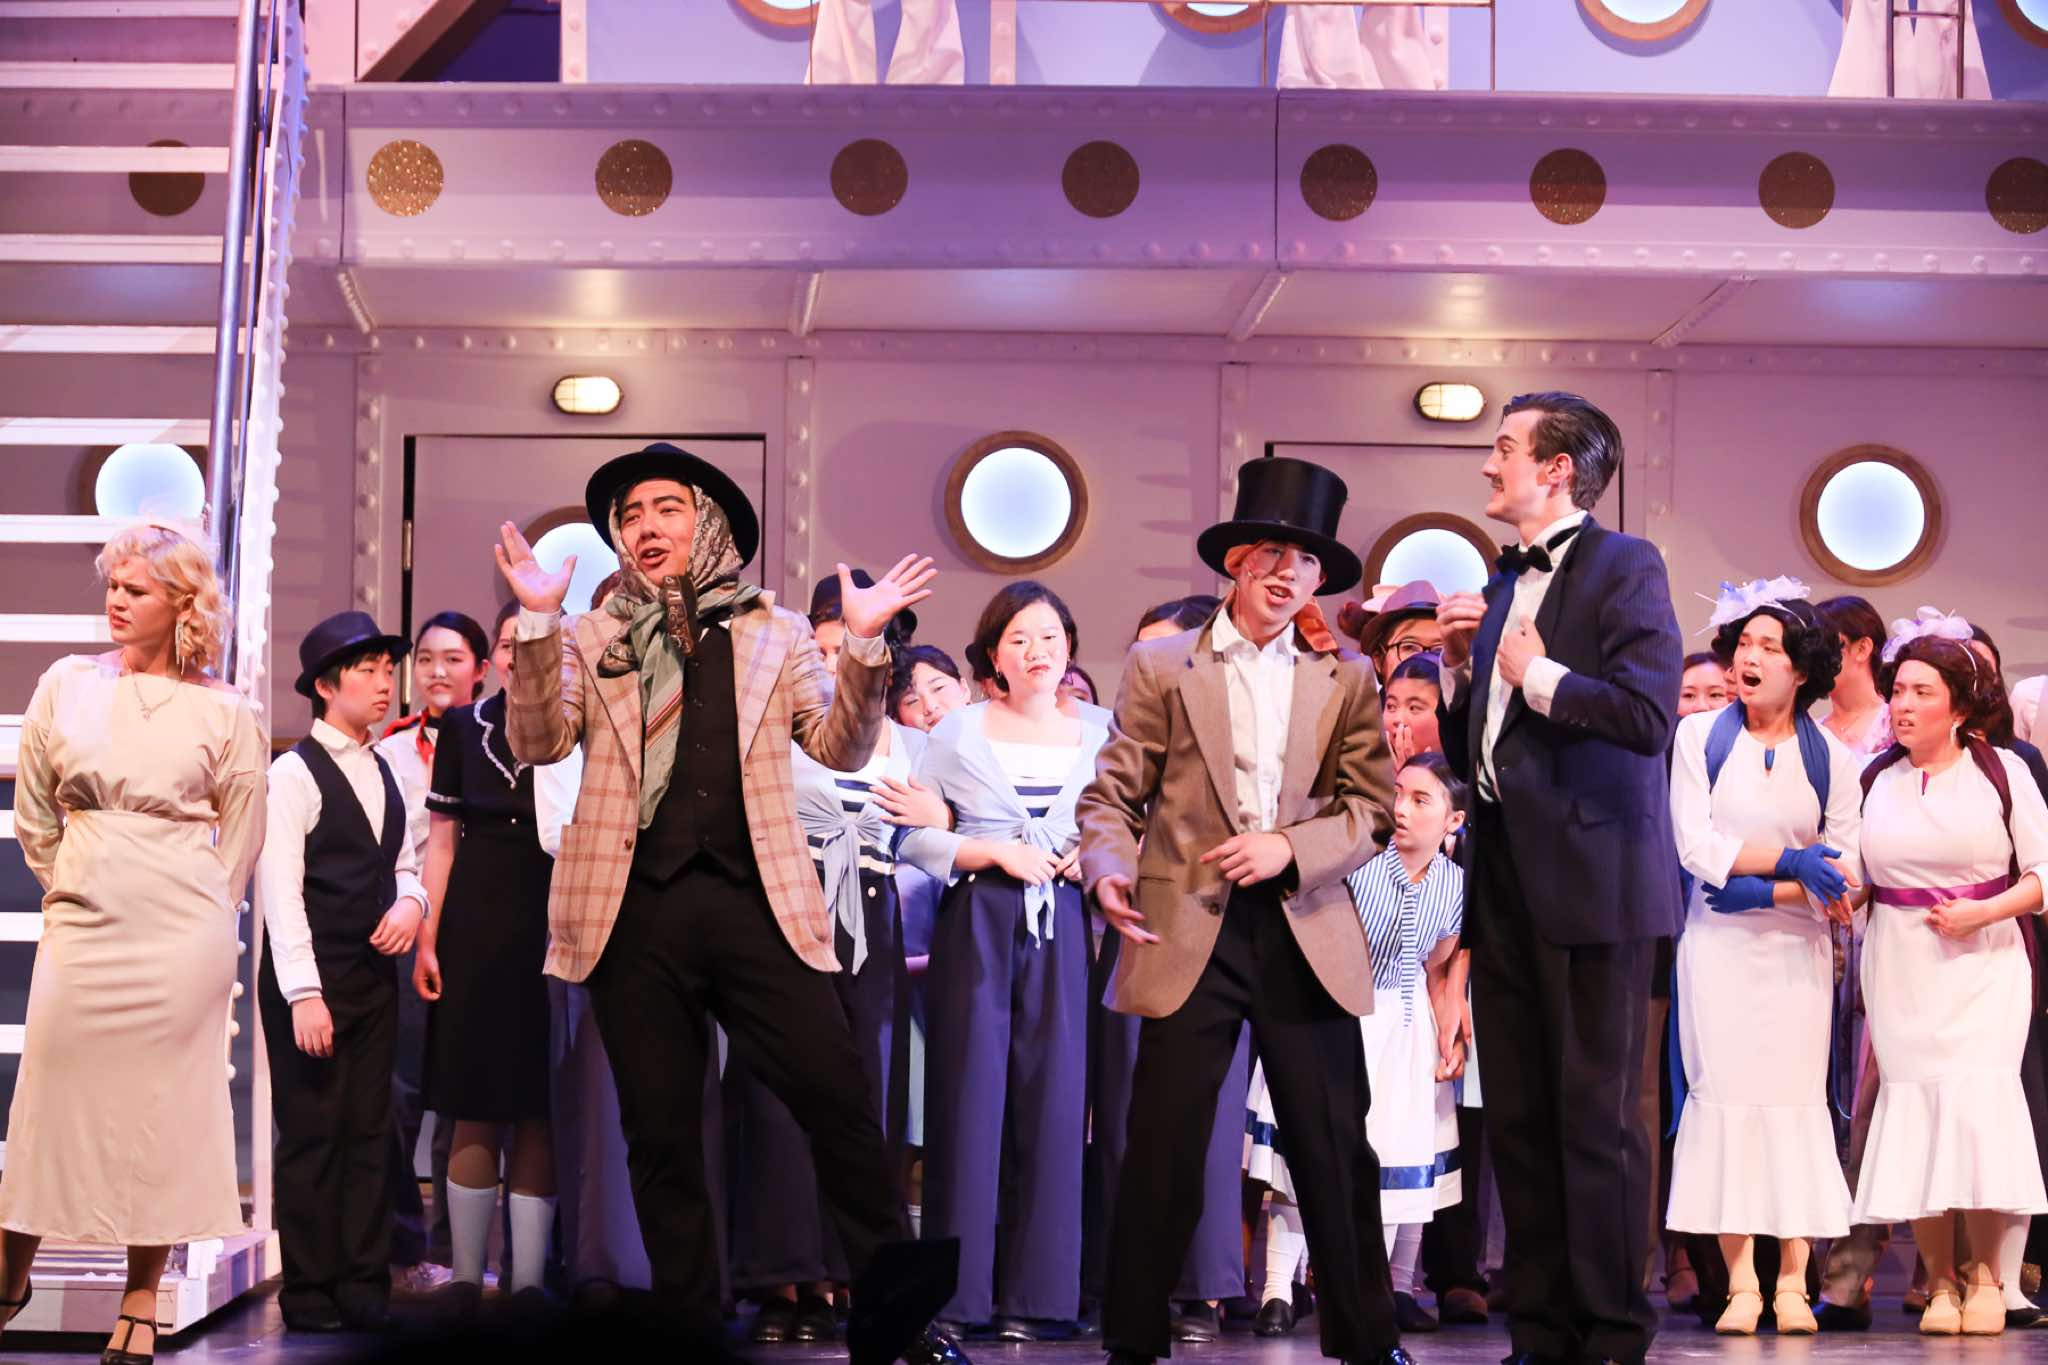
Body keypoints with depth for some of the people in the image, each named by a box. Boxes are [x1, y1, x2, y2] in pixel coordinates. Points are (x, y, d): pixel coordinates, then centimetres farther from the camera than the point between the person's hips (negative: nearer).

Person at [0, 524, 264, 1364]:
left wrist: (197, 918, 6)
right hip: (81, 927, 2)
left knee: (161, 1105, 2)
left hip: (178, 938, -2)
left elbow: (241, 840, 7)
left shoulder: (224, 712, 0)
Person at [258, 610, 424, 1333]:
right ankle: (310, 1293, 5)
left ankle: (365, 1286, 12)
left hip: (373, 973, 7)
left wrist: (411, 900, -3)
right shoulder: (295, 773, -8)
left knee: (369, 1133, 7)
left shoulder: (384, 773, 14)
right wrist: (303, 994, -19)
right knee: (312, 1135, -2)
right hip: (309, 976, -7)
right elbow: (281, 889, -13)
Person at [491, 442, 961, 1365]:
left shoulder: (773, 632, 13)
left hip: (754, 900, -1)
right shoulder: (591, 638, 12)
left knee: (837, 1099, -10)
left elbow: (838, 747, 6)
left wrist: (864, 644, -9)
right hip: (635, 908, 1)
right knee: (661, 1134, 5)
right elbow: (539, 742, 0)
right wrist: (536, 623, -12)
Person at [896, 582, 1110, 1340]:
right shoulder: (960, 732, 4)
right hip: (978, 927, -1)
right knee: (972, 1096, -3)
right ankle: (961, 1288, 3)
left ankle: (1035, 1292, 6)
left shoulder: (1099, 732, 9)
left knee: (1053, 1098, -1)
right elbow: (915, 836, 1)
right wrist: (994, 852, -10)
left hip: (1062, 929, 2)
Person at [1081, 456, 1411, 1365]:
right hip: (1190, 929, -1)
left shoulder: (1346, 679, 11)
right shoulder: (1160, 668, 7)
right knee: (1163, 1147, -2)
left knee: (1336, 1150, 4)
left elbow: (1372, 807, 6)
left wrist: (1290, 848, -10)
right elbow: (1112, 795, 3)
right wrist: (1108, 870, -16)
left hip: (1308, 934, 2)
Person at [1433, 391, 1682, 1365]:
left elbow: (1646, 715, -19)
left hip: (1591, 877, -8)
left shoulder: (1622, 567, -4)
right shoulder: (1502, 586, 19)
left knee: (1596, 1114, -3)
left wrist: (1539, 673, -8)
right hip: (1504, 877, 8)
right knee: (1516, 1118, 9)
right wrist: (1460, 666, 6)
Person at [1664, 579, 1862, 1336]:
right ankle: (1739, 1282, -2)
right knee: (1726, 1095, -5)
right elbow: (1695, 846, -8)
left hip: (1795, 948, 1)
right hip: (1718, 944, -1)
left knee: (1797, 1100, -2)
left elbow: (1844, 864, 1)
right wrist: (1790, 861, -13)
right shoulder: (1700, 736, 1)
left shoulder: (1830, 756, 5)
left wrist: (1765, 890, -14)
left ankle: (1792, 1284, 2)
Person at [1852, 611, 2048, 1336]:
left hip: (1983, 963, -2)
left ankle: (1985, 1271, 3)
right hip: (1900, 968, 2)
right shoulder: (1873, 777, 7)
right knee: (1914, 1104, -4)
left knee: (1977, 1100, -13)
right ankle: (1939, 1279, 5)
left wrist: (1985, 912, -13)